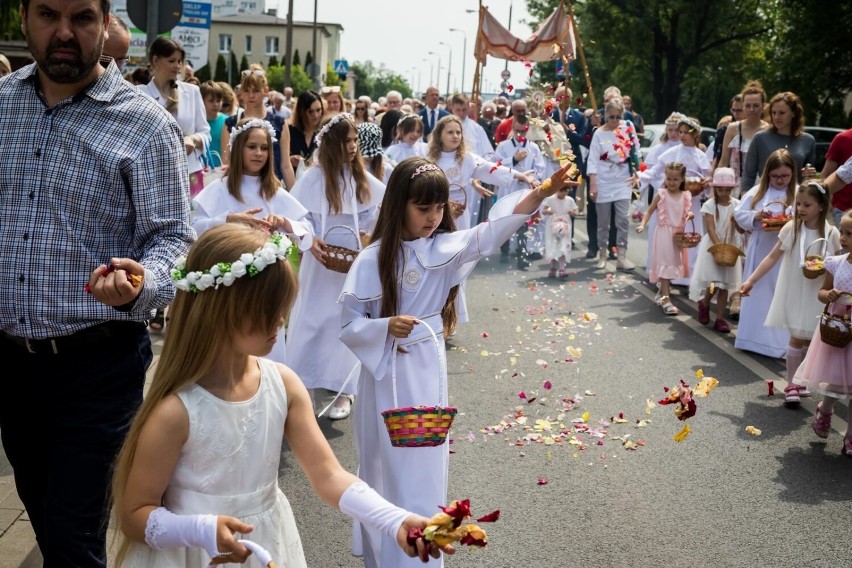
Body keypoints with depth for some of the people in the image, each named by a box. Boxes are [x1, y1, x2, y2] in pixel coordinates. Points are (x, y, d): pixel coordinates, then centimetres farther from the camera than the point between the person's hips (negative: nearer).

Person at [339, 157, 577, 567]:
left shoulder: (444, 247, -4)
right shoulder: (372, 260, -10)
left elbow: (491, 232, -21)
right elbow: (349, 327, -7)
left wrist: (542, 192, -34)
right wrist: (386, 326, -27)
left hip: (428, 371, 2)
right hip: (387, 373, -2)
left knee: (426, 466, 9)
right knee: (388, 467, 10)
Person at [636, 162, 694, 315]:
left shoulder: (686, 196, 3)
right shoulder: (661, 195, -7)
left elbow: (685, 213, 15)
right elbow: (650, 211, -5)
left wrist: (689, 215, -8)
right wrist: (643, 224, -20)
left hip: (679, 234, 5)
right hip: (664, 233, -5)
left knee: (673, 264, 16)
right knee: (665, 264, -7)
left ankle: (661, 293, 37)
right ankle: (666, 300, -10)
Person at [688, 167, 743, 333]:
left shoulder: (737, 205, 0)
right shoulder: (710, 205, -7)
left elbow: (741, 230, -3)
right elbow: (710, 228, -15)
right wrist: (719, 246, -26)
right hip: (712, 245, -3)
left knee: (724, 284, 4)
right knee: (714, 282, -9)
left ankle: (720, 318, 9)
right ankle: (703, 303, 22)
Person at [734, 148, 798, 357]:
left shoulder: (798, 194, -3)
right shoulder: (757, 191, 4)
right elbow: (739, 214, 4)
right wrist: (756, 216, -13)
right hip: (759, 252, 3)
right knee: (756, 293, 12)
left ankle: (779, 342, 6)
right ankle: (753, 337, 23)